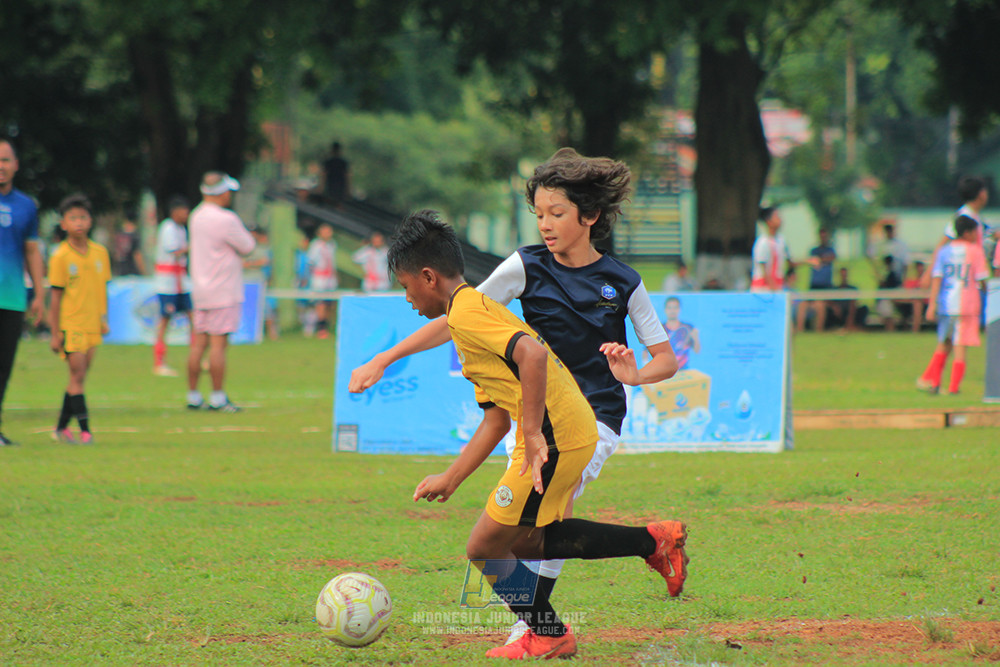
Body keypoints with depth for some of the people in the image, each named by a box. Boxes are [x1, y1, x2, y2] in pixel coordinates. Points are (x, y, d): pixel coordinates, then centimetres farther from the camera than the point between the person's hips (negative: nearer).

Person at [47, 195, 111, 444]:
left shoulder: (100, 252, 6)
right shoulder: (60, 256, -7)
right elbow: (56, 295, -6)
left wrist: (104, 319, 11)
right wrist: (55, 332, -7)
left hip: (92, 324, 5)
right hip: (70, 325, -5)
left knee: (79, 376, 7)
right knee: (78, 374, -8)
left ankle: (62, 427, 17)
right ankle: (85, 430, -8)